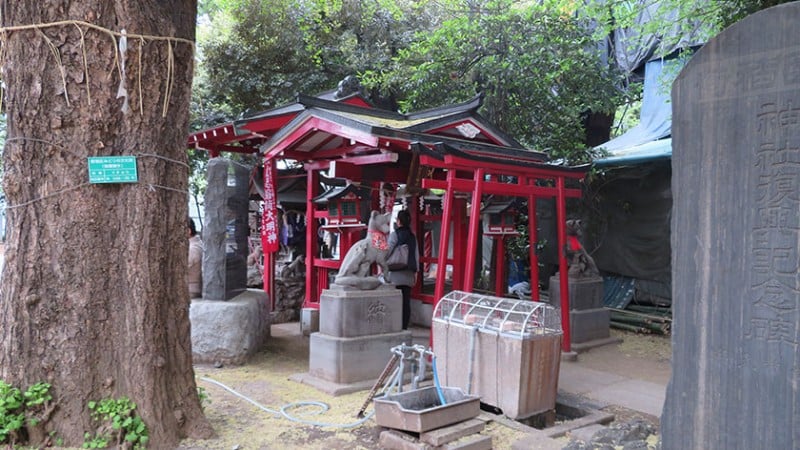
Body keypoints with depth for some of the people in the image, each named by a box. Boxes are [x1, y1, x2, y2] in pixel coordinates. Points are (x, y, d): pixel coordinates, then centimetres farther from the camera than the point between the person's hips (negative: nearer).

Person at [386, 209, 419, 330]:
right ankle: (404, 328, 10)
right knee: (406, 302, 7)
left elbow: (387, 251, -12)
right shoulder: (412, 236, 10)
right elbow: (417, 256, 12)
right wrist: (415, 272, 18)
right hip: (409, 274, 5)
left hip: (396, 274, -5)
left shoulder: (394, 234, -6)